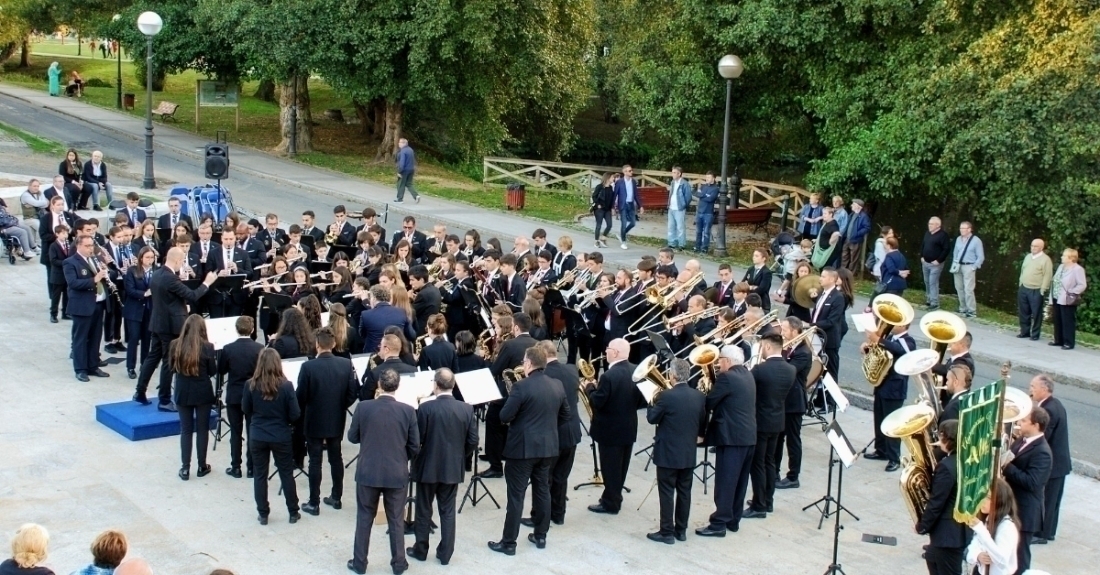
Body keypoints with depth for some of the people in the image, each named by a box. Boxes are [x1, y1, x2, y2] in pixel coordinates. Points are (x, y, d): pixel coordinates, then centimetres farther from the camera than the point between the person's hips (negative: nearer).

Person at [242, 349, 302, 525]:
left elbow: (245, 410, 3)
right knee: (287, 474, 12)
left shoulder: (251, 385, -10)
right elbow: (295, 414, -10)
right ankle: (293, 513, 21)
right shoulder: (286, 385, -15)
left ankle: (263, 514, 17)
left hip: (257, 436, 1)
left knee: (260, 475, 12)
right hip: (281, 437, -1)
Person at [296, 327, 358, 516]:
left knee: (315, 461, 4)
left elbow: (300, 396, -13)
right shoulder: (346, 364, -8)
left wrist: (304, 412, 6)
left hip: (314, 422, -4)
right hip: (337, 421, 4)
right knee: (336, 458, 17)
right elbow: (353, 393, -4)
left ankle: (314, 503, 8)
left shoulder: (308, 367, -18)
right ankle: (336, 497, 27)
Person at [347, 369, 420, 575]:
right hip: (397, 473, 0)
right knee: (396, 520, 12)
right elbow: (415, 446, -3)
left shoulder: (363, 407, -10)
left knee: (364, 517, 13)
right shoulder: (408, 411, -9)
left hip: (368, 472, 0)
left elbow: (352, 437, 2)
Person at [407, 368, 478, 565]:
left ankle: (420, 550, 22)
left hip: (428, 467, -2)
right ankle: (445, 553, 15)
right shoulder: (467, 409, -7)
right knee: (448, 511, 11)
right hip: (453, 468, 3)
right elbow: (472, 442, -4)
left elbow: (417, 439, -11)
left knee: (424, 510, 12)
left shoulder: (426, 408, -16)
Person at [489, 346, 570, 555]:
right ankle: (541, 536, 24)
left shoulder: (522, 386, -18)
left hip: (523, 447, -6)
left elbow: (505, 416, -16)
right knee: (542, 490, 16)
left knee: (516, 495, -1)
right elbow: (565, 416, 12)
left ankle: (509, 542, 4)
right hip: (548, 446, 6)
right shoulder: (558, 385, 3)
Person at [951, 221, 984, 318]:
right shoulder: (958, 239, 8)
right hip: (958, 266, 6)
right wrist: (954, 263, 9)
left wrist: (974, 267, -11)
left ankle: (972, 312, -1)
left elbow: (981, 257, -7)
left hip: (968, 267, -6)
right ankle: (963, 309, 25)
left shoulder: (976, 241, -8)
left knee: (968, 290, -9)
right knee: (959, 288, 12)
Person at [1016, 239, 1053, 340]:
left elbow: (1047, 276, -12)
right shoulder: (1028, 257, 14)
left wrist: (1043, 290, -15)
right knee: (1024, 312, 12)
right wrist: (1021, 284, 15)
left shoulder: (1045, 259, -9)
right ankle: (1024, 332, 23)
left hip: (1036, 291, -7)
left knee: (1036, 313, 1)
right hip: (1023, 289, 7)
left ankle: (1035, 334, 8)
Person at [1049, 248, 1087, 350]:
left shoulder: (1077, 269, -12)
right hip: (1057, 299, 8)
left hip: (1067, 300, -8)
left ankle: (1069, 342, 1)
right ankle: (1059, 340, 23)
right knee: (1057, 321, 13)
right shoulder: (1061, 266, 14)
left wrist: (1072, 293, -21)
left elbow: (1082, 285, -15)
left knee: (1068, 322, -4)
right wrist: (1052, 297, 14)